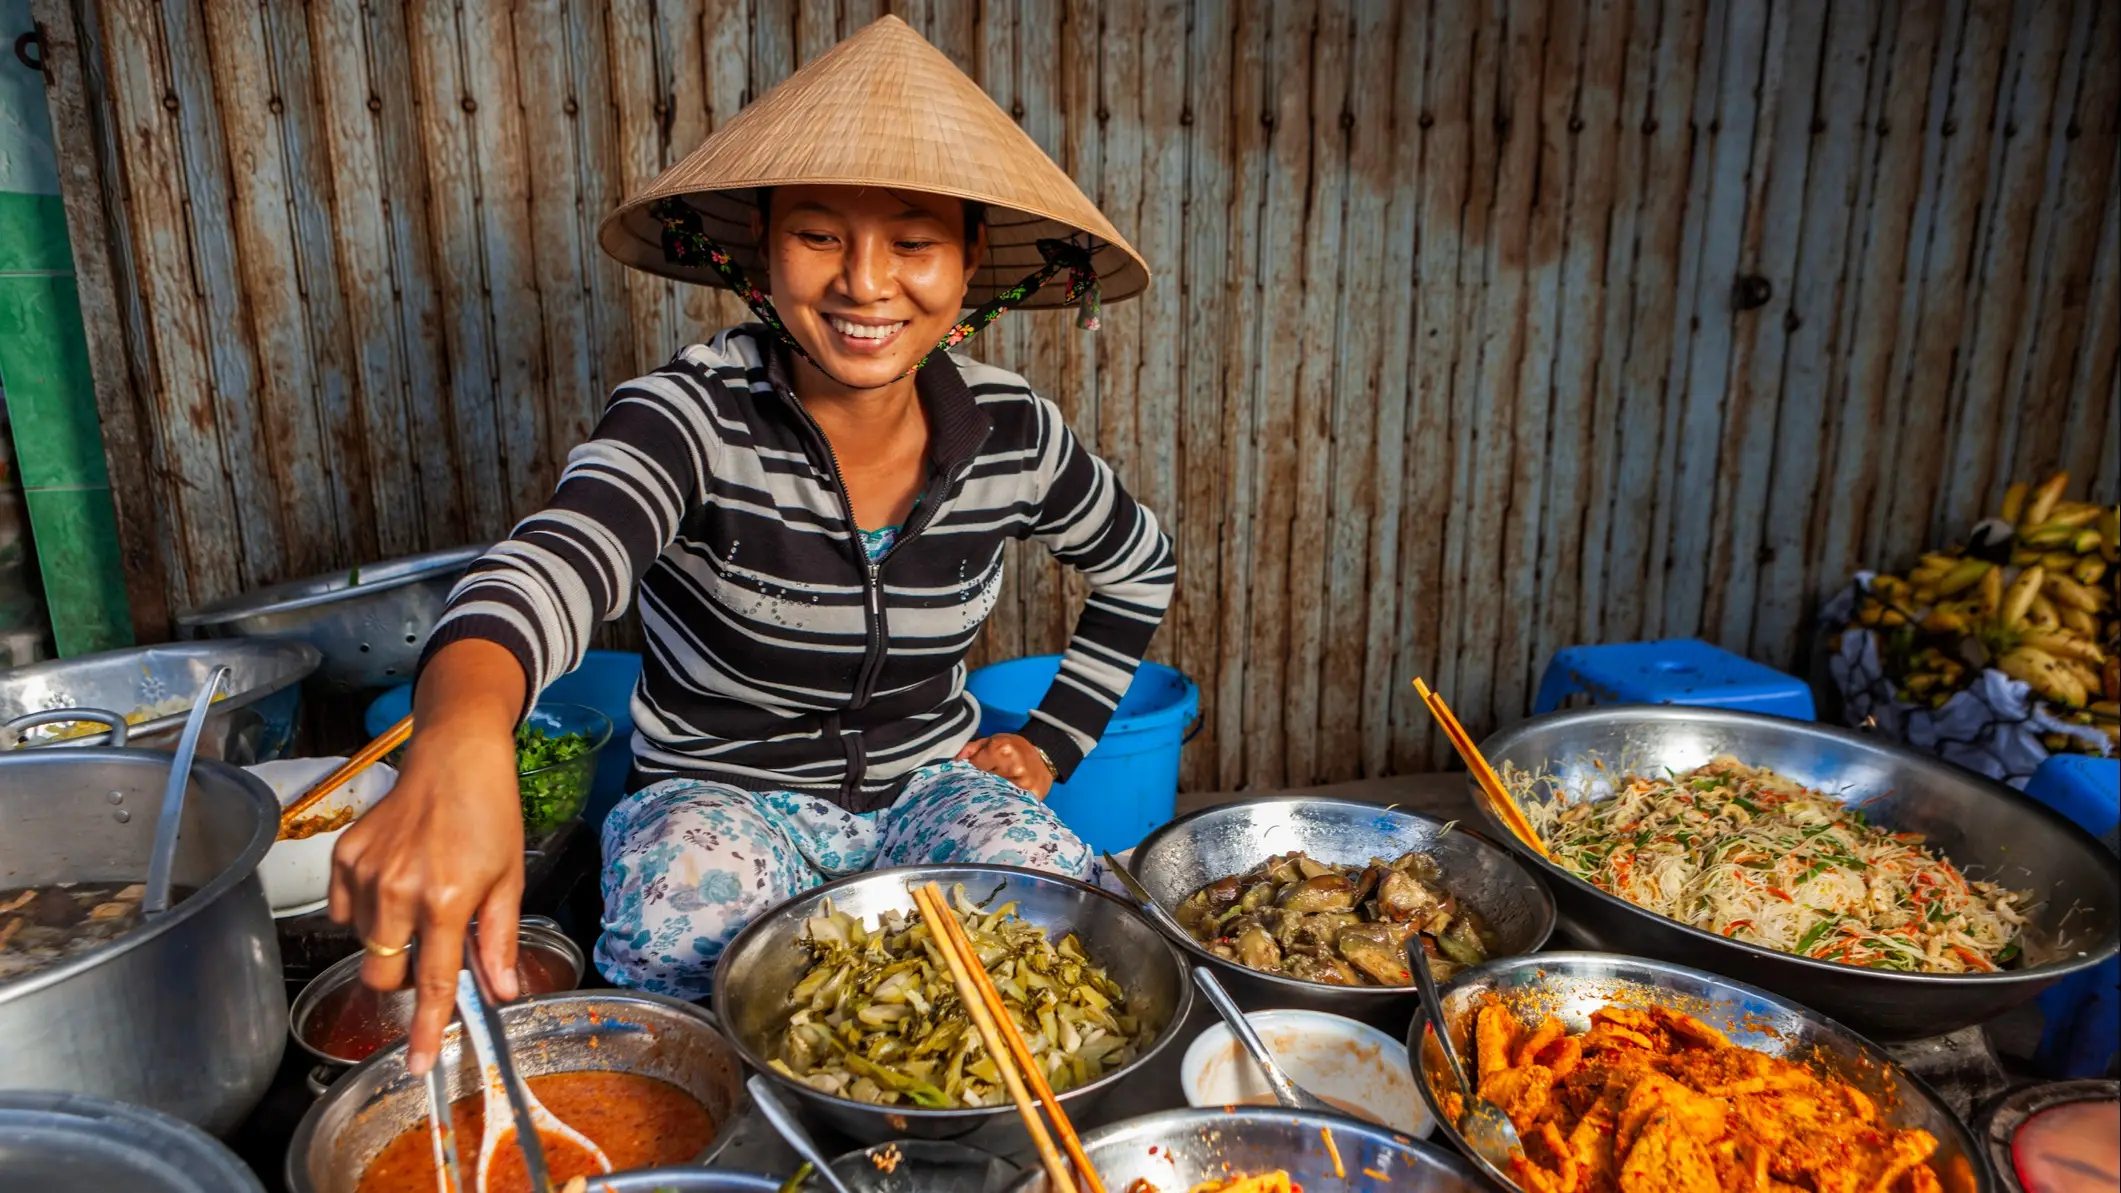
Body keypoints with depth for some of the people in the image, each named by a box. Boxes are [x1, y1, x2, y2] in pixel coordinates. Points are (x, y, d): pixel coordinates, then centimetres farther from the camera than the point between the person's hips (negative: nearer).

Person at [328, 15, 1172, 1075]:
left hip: (929, 785, 3)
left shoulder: (1013, 432, -9)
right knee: (680, 944, -35)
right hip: (720, 794, -2)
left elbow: (1141, 568, 11)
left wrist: (1052, 742, 3)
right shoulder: (697, 413, -21)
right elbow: (558, 559, -43)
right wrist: (460, 745, -66)